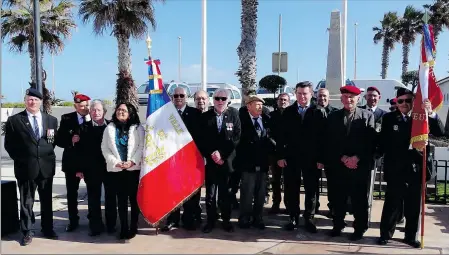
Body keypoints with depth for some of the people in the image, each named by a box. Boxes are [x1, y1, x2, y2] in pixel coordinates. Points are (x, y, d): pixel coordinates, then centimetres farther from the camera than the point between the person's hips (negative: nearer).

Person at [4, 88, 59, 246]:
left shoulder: (51, 120, 7)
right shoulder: (14, 120, -2)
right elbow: (9, 145, 0)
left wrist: (48, 155, 0)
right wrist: (20, 159, -4)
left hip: (46, 167, 3)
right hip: (25, 168, -2)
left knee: (47, 200, 12)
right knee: (26, 202, 7)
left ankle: (47, 229, 26)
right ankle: (27, 232, 20)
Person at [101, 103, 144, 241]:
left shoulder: (137, 128, 2)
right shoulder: (109, 128, 7)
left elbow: (142, 146, -3)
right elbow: (105, 148, 3)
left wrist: (132, 161, -14)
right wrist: (115, 162, -9)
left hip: (134, 168, -1)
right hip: (116, 169, 2)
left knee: (134, 198, 4)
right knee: (121, 199, 6)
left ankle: (133, 228, 14)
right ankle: (123, 228, 13)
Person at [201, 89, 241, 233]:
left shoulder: (234, 115, 1)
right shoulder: (206, 116, 4)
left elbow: (236, 138, -4)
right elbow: (202, 140, 2)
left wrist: (222, 154, -10)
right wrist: (212, 154, -11)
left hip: (227, 161, -1)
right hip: (210, 161, 1)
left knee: (226, 193, 7)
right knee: (210, 193, 5)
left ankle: (226, 220, 20)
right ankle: (211, 220, 17)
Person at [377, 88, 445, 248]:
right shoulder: (389, 118, 1)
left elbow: (439, 132, -12)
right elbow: (382, 142, 0)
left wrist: (431, 113, -25)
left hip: (416, 168, 1)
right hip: (395, 169, -1)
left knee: (414, 205, 11)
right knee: (392, 203, 6)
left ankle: (411, 236, 25)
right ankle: (386, 234, 19)